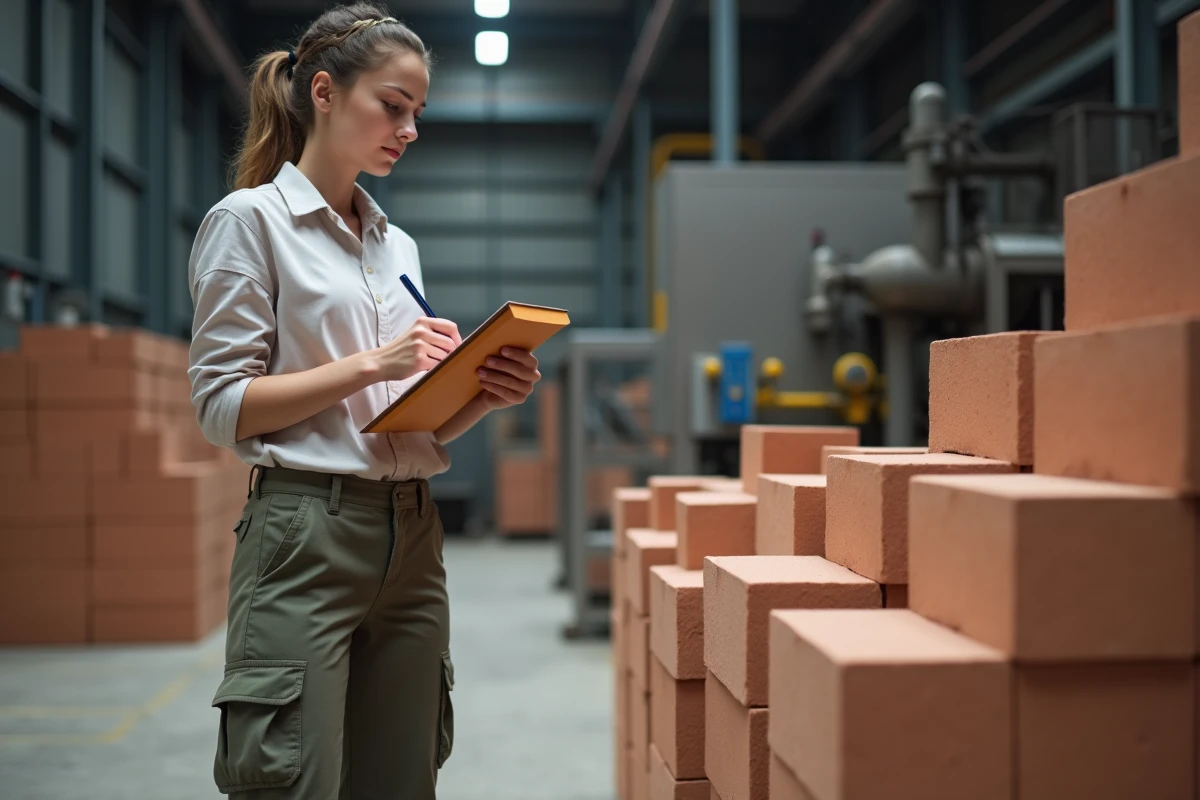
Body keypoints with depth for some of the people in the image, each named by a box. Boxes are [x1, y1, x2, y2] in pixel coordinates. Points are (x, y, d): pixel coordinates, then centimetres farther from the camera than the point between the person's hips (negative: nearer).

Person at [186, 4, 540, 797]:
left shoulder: (398, 245, 16)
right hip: (307, 534, -6)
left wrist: (486, 396, -2)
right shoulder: (250, 220, -2)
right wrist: (371, 364, -17)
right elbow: (222, 406, -9)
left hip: (412, 538, 6)